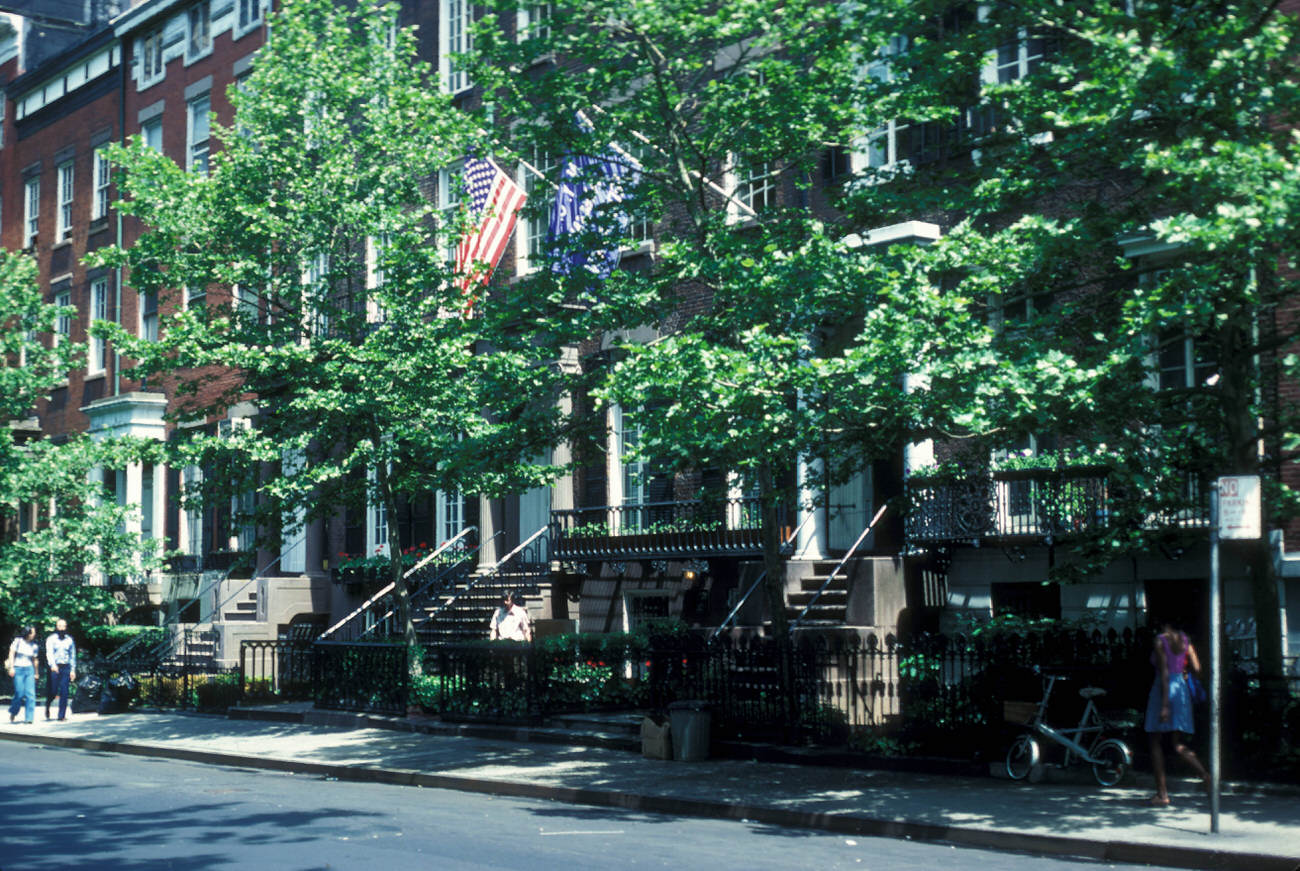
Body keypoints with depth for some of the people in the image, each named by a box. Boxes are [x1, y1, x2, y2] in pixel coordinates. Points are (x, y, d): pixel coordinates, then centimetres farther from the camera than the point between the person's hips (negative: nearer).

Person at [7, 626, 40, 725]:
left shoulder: (34, 646, 9)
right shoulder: (17, 641, 0)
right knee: (19, 693, -7)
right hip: (18, 669, -3)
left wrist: (36, 673, 18)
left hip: (29, 669, 3)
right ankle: (13, 712, 20)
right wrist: (11, 668, -8)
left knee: (30, 693, -7)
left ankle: (29, 717, -4)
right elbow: (11, 653, -1)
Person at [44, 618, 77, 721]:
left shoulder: (69, 640, 11)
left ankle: (62, 715, -1)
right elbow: (49, 653, -13)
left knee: (64, 692, -4)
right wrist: (53, 665, -30)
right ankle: (47, 706, 30)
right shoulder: (51, 639, 0)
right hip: (54, 668, -2)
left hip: (66, 668, 2)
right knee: (53, 691, -2)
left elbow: (73, 656, 15)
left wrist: (73, 670, 9)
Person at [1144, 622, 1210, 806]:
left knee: (1155, 743, 5)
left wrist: (1164, 704, -19)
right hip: (1182, 689, 6)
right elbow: (1197, 670, 5)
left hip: (1163, 690, -6)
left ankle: (1162, 793, 2)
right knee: (1179, 745, 7)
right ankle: (1208, 777, -16)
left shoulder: (1160, 641, -11)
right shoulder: (1185, 640, 8)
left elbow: (1164, 673, -17)